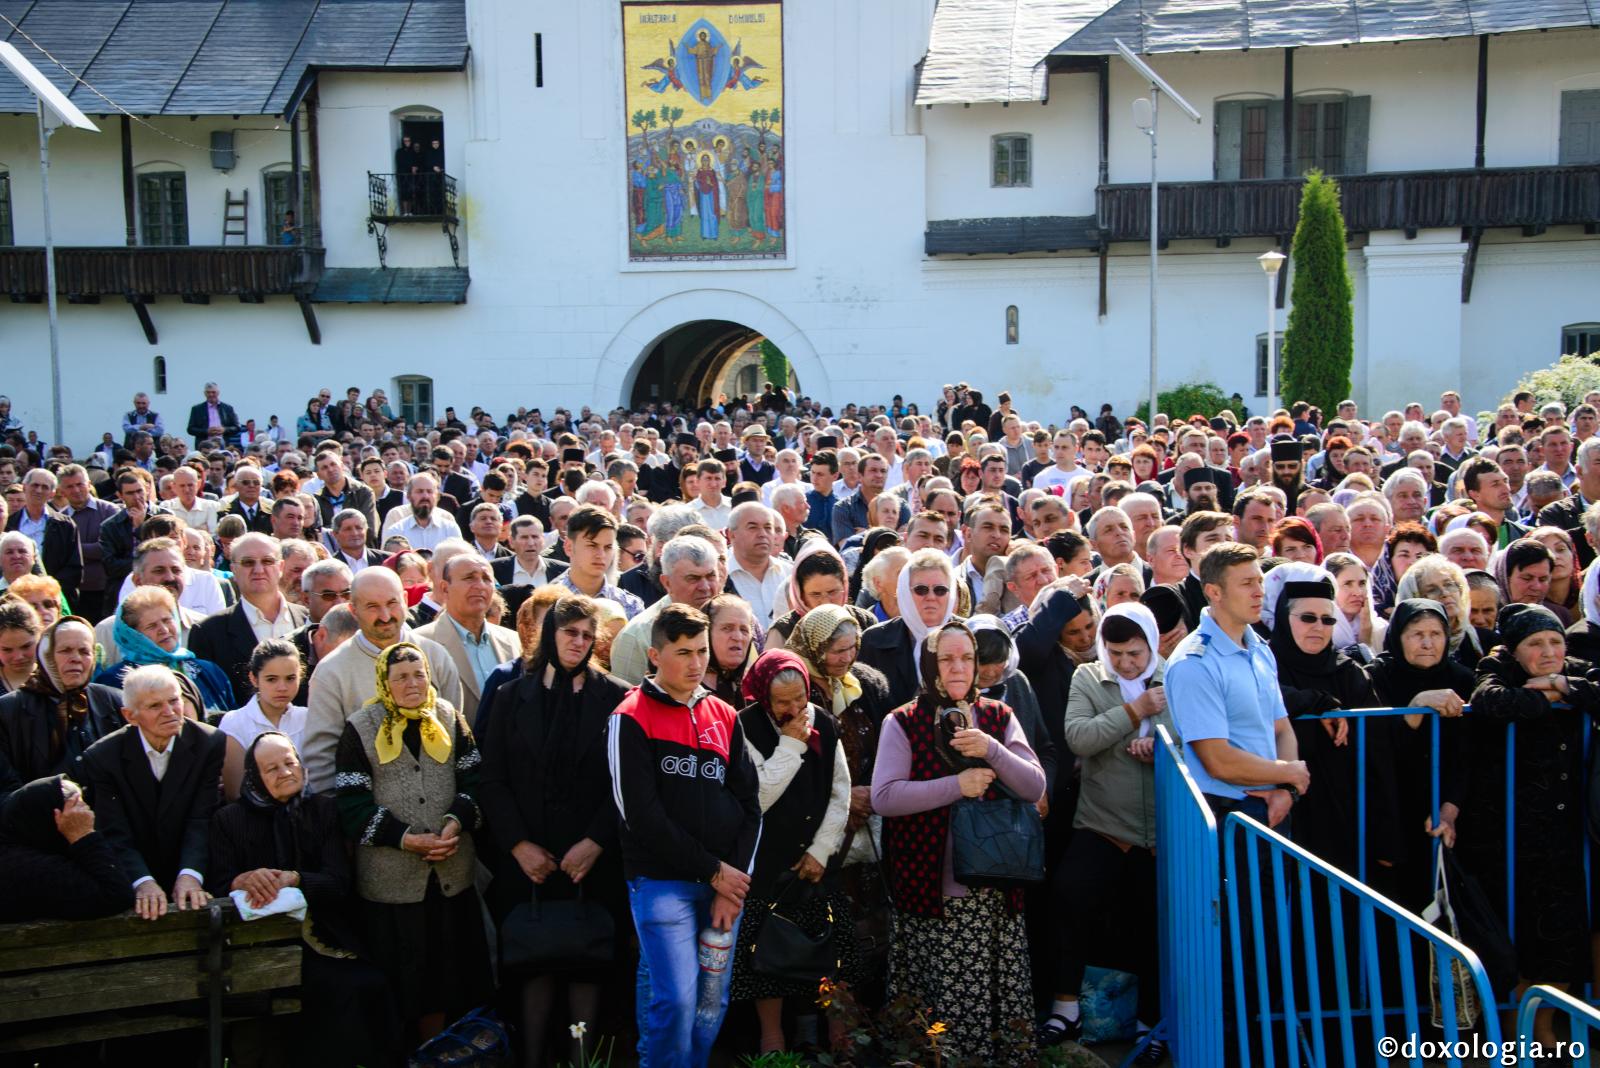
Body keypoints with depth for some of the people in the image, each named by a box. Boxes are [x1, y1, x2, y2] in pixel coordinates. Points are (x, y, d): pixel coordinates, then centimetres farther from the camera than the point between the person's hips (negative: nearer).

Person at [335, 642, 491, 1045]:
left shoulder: (449, 718, 8)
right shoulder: (361, 728, -1)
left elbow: (473, 778, 6)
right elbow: (352, 804, -7)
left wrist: (456, 822, -12)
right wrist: (405, 838, -15)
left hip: (453, 872, 3)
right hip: (391, 876, -3)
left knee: (452, 973, 7)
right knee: (404, 980, 2)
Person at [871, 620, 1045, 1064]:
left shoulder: (999, 717, 11)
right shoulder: (902, 723, 1)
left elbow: (1035, 788, 3)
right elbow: (883, 797, -11)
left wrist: (991, 750, -13)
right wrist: (957, 785, -15)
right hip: (930, 889, -3)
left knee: (999, 1000, 1)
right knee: (935, 1015, -4)